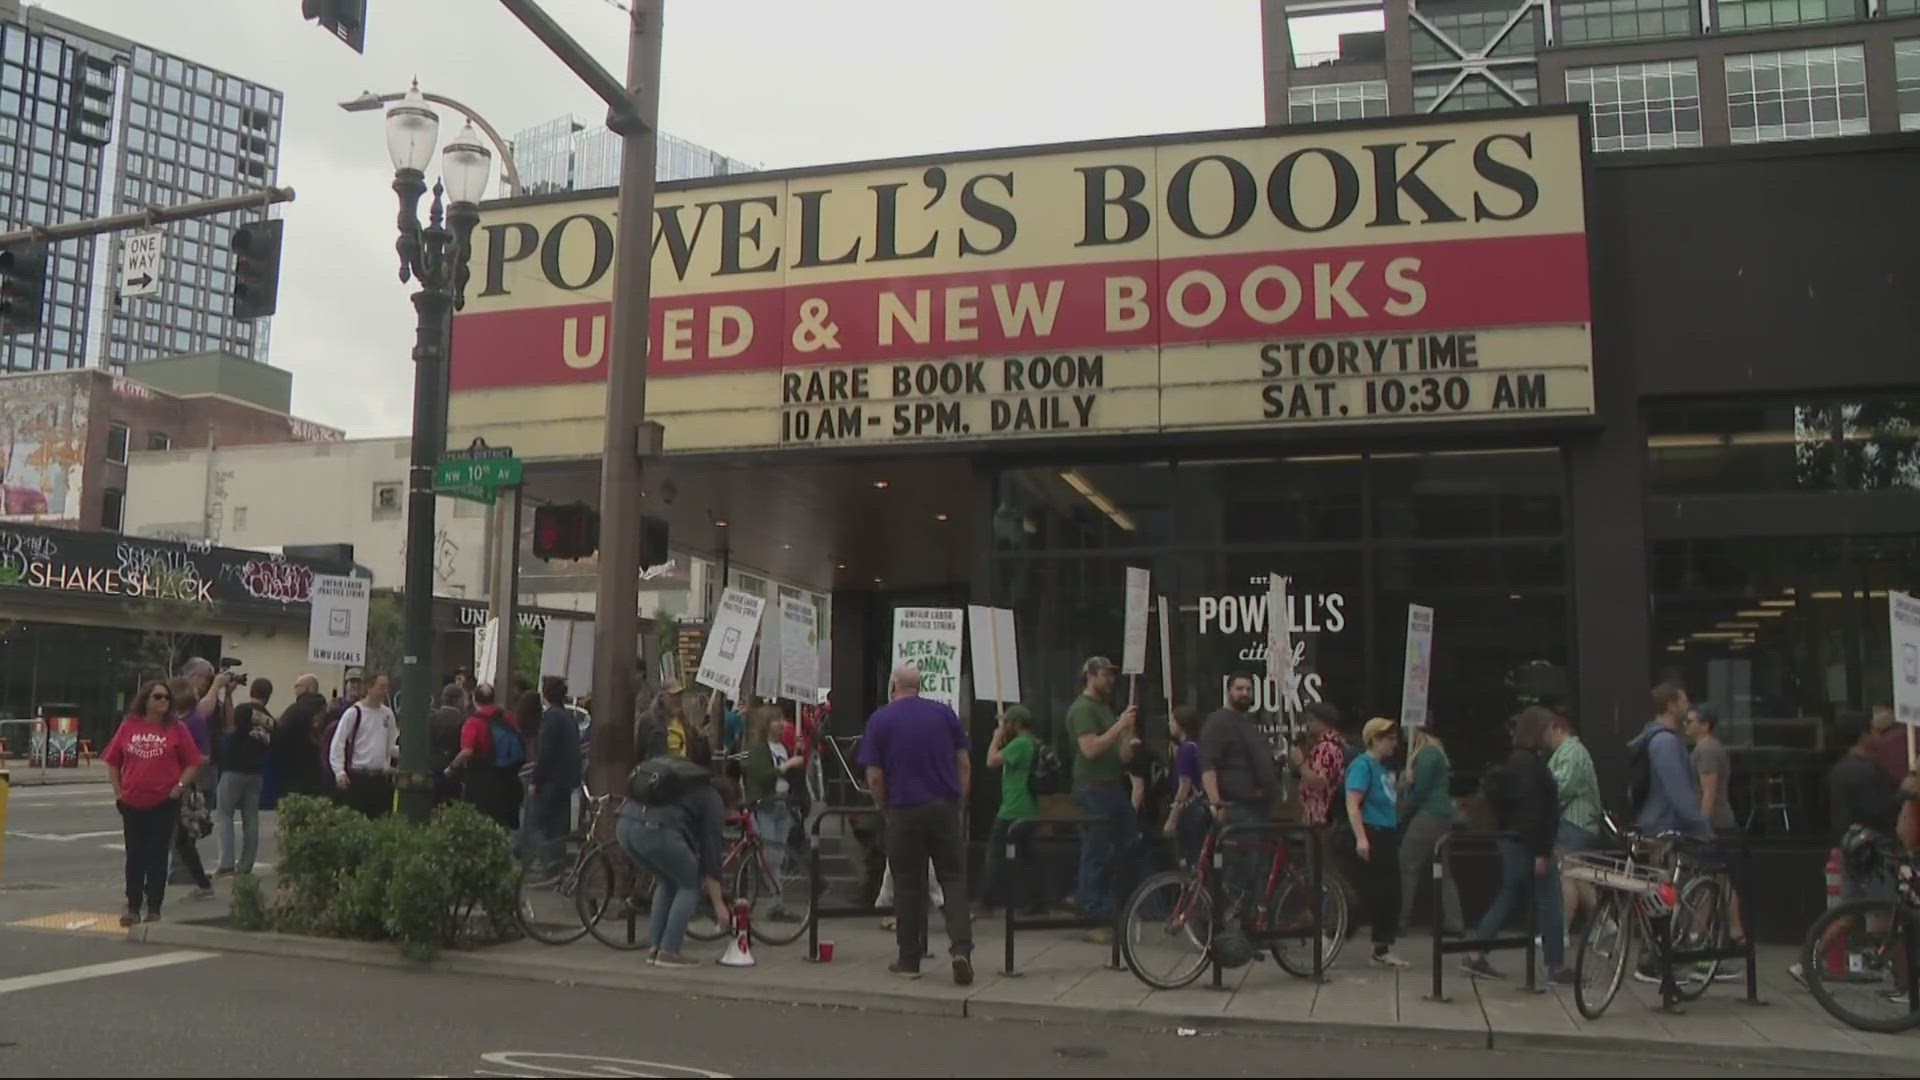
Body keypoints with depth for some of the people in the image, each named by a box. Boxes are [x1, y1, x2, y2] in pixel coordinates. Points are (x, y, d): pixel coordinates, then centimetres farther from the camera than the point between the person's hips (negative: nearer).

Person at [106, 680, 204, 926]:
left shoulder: (176, 729, -1)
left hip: (164, 803, -2)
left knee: (157, 856, 3)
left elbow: (193, 763, 1)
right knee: (135, 856, 7)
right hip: (132, 803, 2)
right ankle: (133, 908, 16)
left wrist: (178, 787, -9)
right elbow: (112, 762, 10)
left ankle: (154, 910, 10)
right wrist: (118, 791, 3)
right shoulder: (128, 726, 3)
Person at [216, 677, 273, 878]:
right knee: (251, 818, 7)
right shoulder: (270, 720, 8)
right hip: (256, 772, 5)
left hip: (235, 769, -5)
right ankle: (245, 866, 8)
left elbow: (230, 728, -16)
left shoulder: (244, 709, -8)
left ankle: (226, 862, -7)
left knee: (224, 815, 2)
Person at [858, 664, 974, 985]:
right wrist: (960, 802, 12)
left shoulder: (880, 720, 0)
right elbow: (964, 763, 5)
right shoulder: (945, 713, 6)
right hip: (945, 807, 2)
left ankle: (909, 960, 13)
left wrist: (884, 808, 12)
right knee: (953, 879, 6)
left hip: (905, 811, -2)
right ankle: (961, 949, -10)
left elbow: (874, 777, -3)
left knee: (908, 885, 7)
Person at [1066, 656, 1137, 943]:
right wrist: (1120, 726, -18)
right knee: (1097, 855, -5)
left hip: (1114, 787, 10)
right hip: (1092, 790, -10)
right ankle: (1095, 922, 0)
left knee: (1130, 847, 10)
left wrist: (1128, 727, 6)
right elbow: (1090, 749, -22)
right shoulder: (1082, 708, -9)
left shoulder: (1105, 708, 21)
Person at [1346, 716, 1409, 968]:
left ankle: (1383, 949, 17)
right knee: (1369, 893, -8)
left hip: (1387, 836, 9)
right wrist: (1361, 838, -27)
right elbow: (1352, 804, -20)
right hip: (1371, 836, -9)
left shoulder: (1384, 767, 15)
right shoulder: (1362, 765, -11)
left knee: (1390, 893, 10)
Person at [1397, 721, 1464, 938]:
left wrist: (1405, 814, -2)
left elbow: (1420, 791, -15)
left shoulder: (1426, 754, -13)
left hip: (1428, 816, -10)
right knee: (1443, 871, 9)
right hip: (1443, 816, 10)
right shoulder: (1436, 751, 16)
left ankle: (1402, 919, -4)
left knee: (1408, 865, -5)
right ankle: (1452, 921, 9)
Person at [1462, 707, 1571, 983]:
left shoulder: (1518, 761, 14)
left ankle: (1475, 957, 12)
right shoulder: (1529, 764, -17)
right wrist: (1540, 853, -22)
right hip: (1528, 846, -10)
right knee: (1549, 905, 0)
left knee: (1507, 899, 13)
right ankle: (1557, 967, 7)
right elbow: (1531, 810, -22)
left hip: (1513, 843, 10)